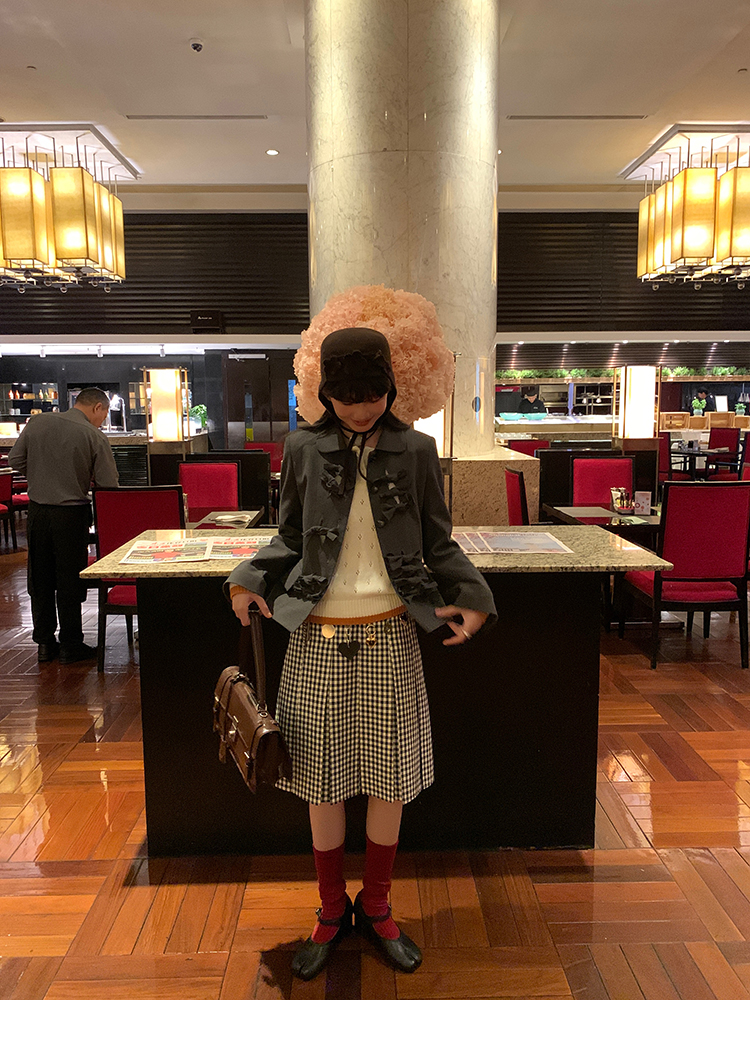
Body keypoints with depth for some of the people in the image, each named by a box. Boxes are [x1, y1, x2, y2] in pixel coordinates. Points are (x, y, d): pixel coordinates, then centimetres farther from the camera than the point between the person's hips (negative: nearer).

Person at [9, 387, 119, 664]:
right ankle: (70, 646, 13)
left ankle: (44, 643, 22)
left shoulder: (37, 422, 0)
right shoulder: (94, 437, -11)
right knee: (69, 580, 6)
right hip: (71, 513, -4)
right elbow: (109, 485, -9)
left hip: (37, 510, 4)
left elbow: (15, 460, 5)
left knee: (40, 579, 14)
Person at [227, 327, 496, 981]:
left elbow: (439, 542, 7)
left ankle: (377, 908, 34)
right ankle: (333, 911, 33)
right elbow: (290, 537, 10)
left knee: (389, 780, 11)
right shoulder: (304, 450, 2)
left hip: (389, 638, 0)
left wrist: (471, 598, -8)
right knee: (322, 782, 10)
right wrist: (250, 582, -6)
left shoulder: (415, 451, 1)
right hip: (317, 639, 0)